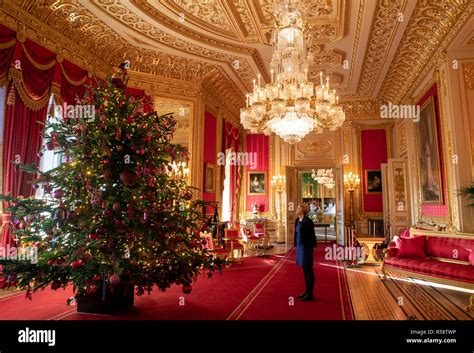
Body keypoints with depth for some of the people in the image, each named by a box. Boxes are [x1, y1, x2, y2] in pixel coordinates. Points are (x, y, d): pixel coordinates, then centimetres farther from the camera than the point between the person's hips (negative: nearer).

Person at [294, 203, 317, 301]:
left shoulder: (308, 221, -16)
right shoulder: (297, 220, 9)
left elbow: (312, 235, -15)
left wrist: (311, 247, -16)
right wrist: (296, 246, 13)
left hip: (306, 248, -9)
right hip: (300, 247, 9)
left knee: (308, 270, 2)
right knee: (305, 270, 16)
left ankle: (310, 294, 12)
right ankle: (307, 291, 28)